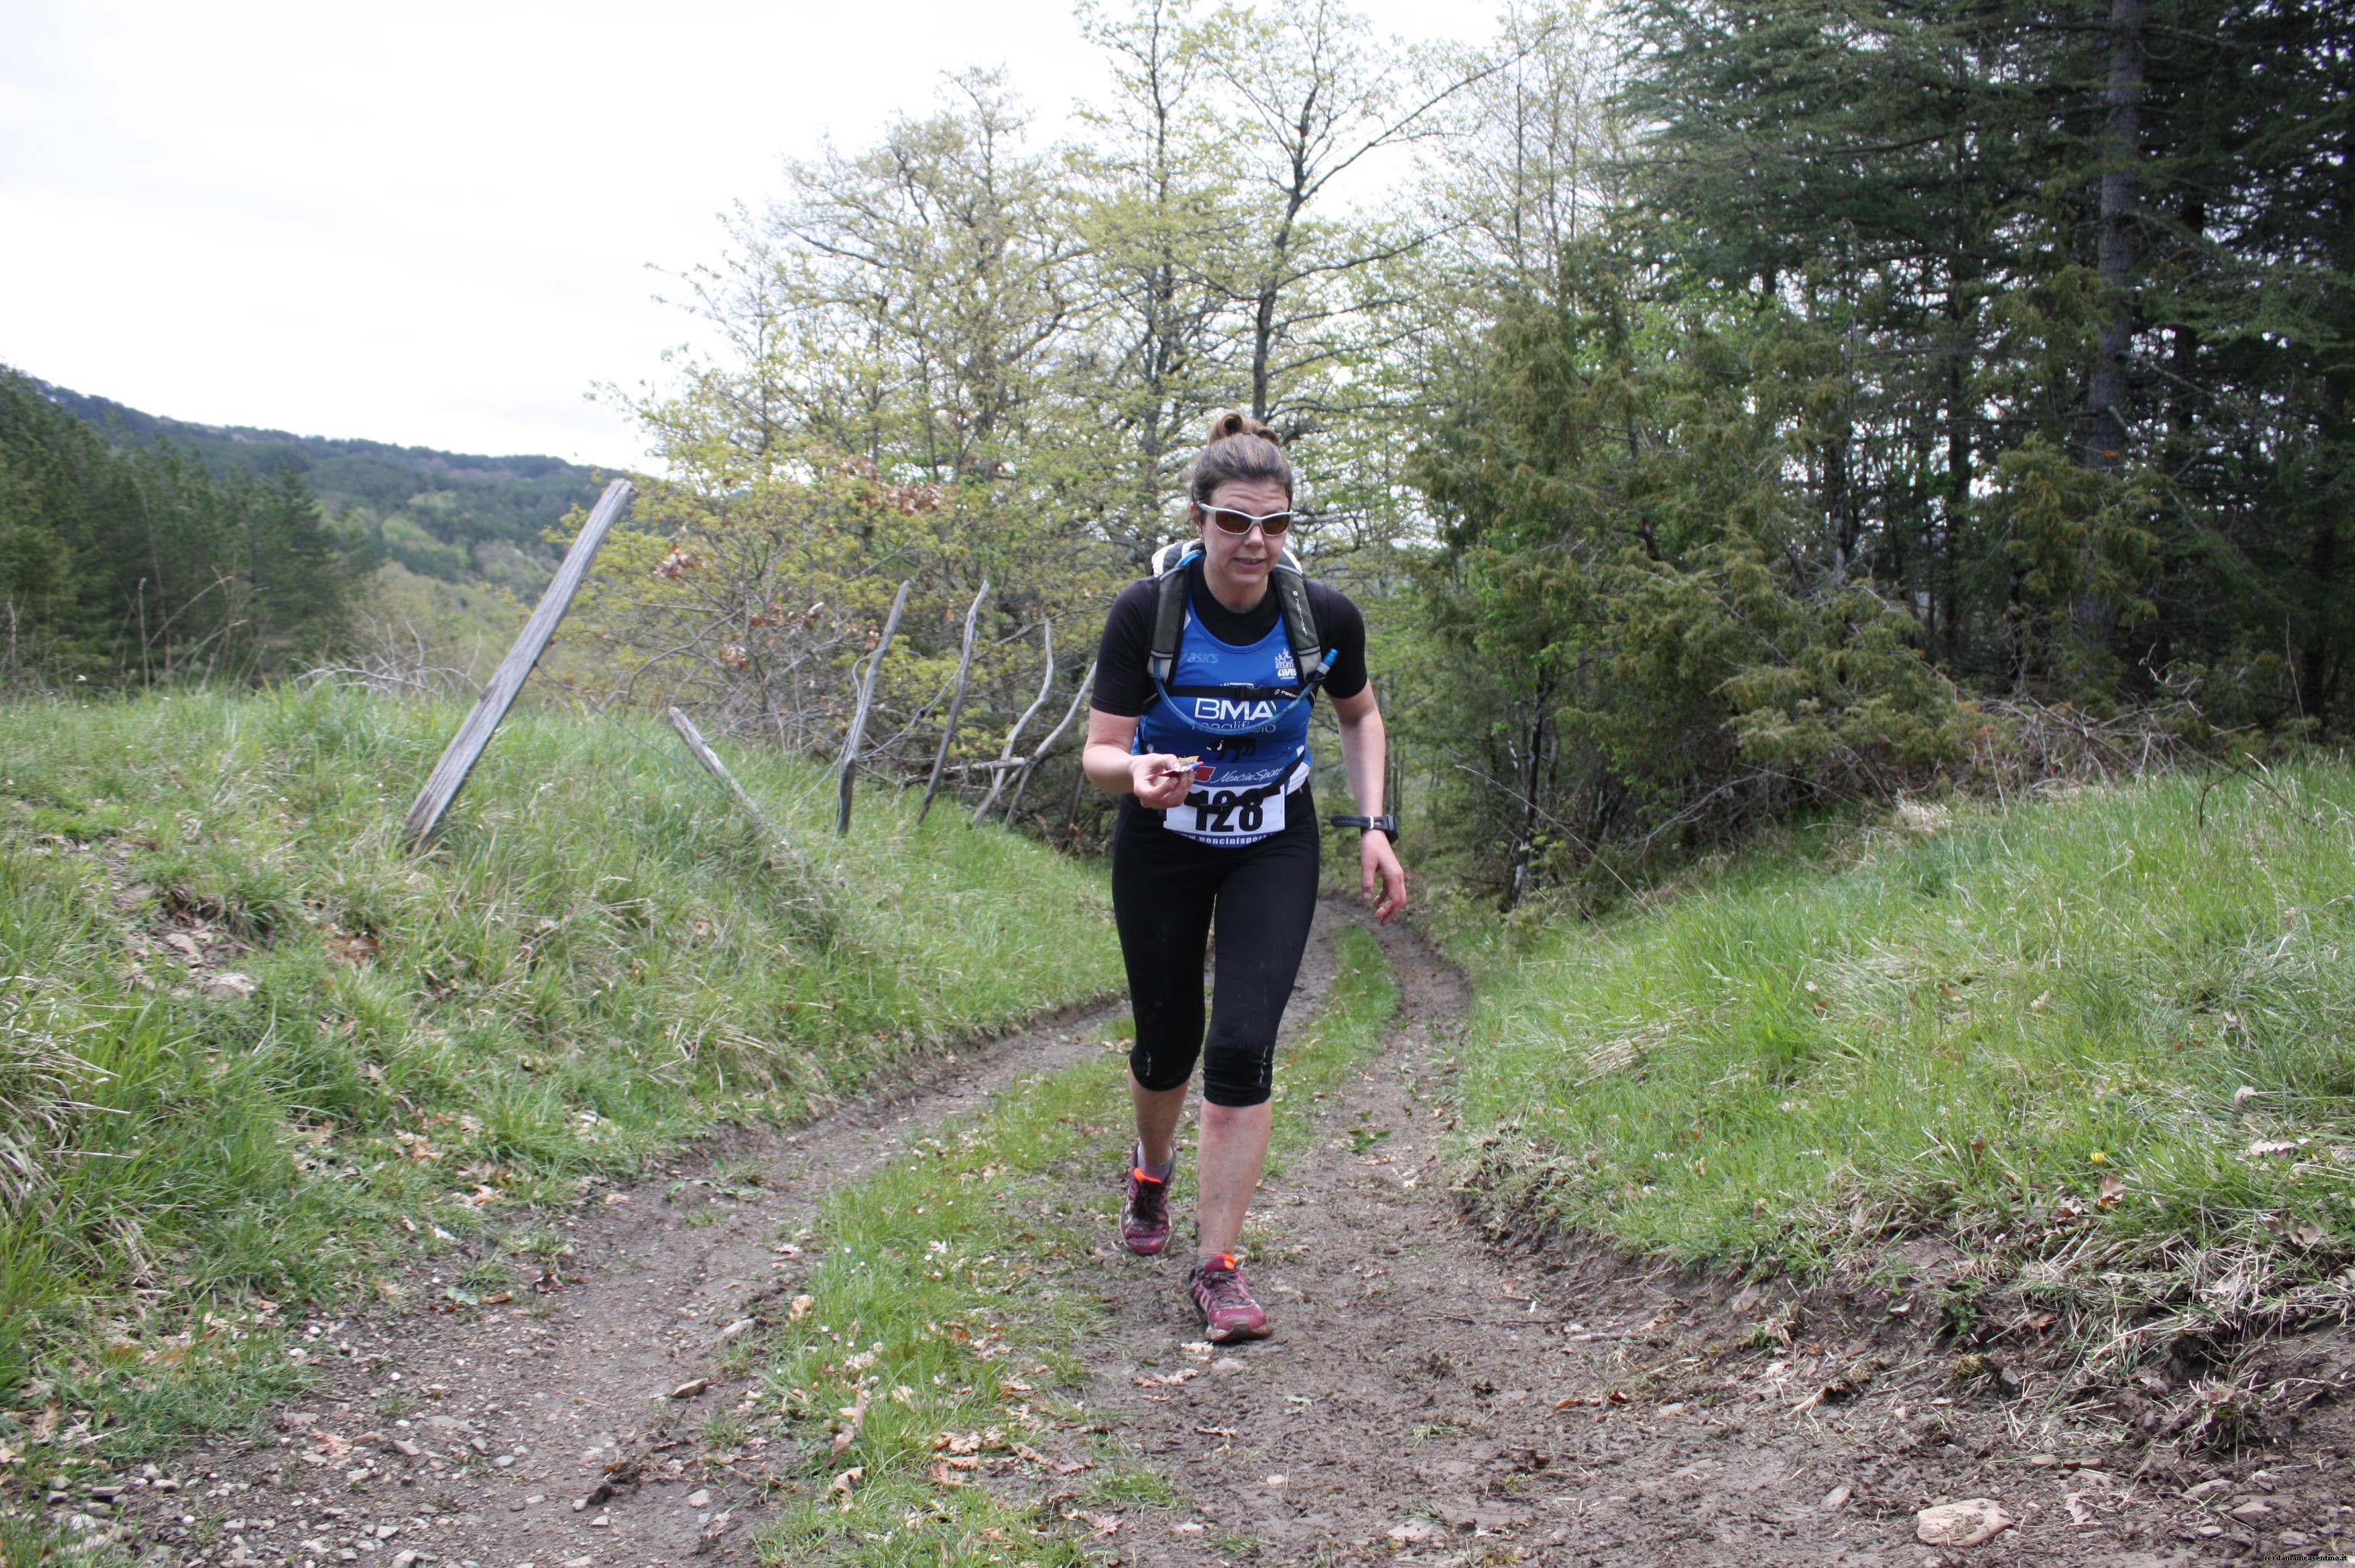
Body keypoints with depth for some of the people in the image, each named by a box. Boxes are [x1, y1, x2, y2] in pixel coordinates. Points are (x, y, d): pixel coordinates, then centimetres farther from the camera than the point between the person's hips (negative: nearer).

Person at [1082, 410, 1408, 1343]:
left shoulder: (1326, 617, -17)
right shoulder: (1146, 611, -22)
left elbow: (1359, 715, 4)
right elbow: (1099, 752, -19)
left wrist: (1373, 826, -7)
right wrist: (1137, 774, -42)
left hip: (1275, 846, 0)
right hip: (1162, 846, 0)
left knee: (1243, 1043, -13)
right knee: (1168, 1039, 10)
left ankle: (1216, 1266, -2)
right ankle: (1152, 1172, 45)